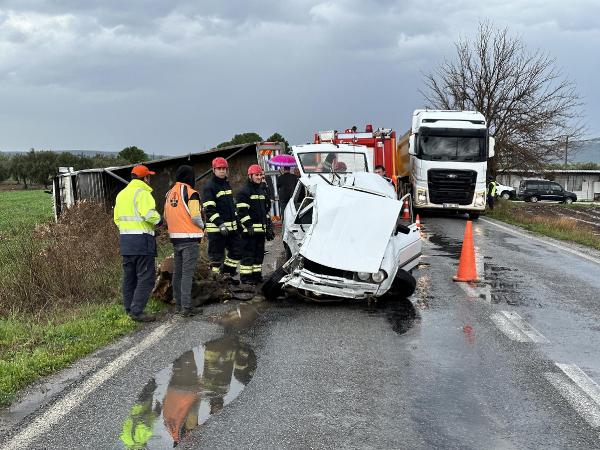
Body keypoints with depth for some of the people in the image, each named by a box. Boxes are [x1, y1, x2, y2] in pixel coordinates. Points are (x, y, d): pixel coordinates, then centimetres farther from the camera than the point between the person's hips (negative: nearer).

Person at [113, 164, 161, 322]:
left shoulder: (121, 194, 16)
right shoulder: (142, 193, -11)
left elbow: (117, 218, 17)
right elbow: (149, 214, -24)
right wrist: (158, 219, -6)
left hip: (125, 238, 9)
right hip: (142, 240, -8)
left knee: (129, 276, 16)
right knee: (146, 278, -5)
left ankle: (129, 309, 21)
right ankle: (137, 311, -10)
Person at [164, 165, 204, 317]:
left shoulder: (170, 193, 9)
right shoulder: (191, 193, -13)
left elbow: (166, 216, 13)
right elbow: (195, 217, -16)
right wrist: (202, 226, 3)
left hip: (175, 237, 7)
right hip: (190, 238, -7)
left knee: (177, 271, 14)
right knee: (187, 273, -7)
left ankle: (179, 304, 22)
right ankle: (186, 307, -7)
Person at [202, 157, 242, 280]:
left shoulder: (227, 184, 17)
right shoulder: (209, 187, -9)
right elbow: (209, 209, -17)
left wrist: (237, 221, 22)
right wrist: (220, 224, -26)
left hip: (231, 226, 8)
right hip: (216, 228, -8)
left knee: (237, 251, 10)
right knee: (217, 254, -2)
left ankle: (227, 274, 21)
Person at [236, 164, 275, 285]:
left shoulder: (263, 192, 20)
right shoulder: (244, 192, -6)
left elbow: (267, 210, 26)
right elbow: (242, 211, -14)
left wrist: (269, 227, 21)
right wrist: (248, 225, -21)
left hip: (261, 229, 8)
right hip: (249, 229, -8)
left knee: (259, 252, 12)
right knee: (248, 253, -7)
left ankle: (257, 274, 20)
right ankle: (245, 276, -4)